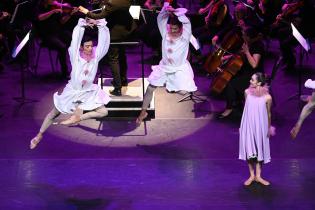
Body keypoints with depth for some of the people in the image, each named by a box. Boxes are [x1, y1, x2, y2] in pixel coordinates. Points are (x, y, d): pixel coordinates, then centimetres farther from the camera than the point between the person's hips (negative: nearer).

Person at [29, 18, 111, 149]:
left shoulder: (96, 55, -11)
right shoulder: (76, 57, -17)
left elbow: (104, 41, -20)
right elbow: (75, 38, -29)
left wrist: (99, 24, -28)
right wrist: (83, 25, -29)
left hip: (89, 92, 3)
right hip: (72, 91, -3)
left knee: (103, 112, -10)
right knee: (54, 114, 7)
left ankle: (77, 118, -1)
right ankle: (39, 135, 23)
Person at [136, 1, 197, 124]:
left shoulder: (184, 37, -15)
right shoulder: (165, 34, -5)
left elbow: (187, 22, -29)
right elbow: (160, 20, -13)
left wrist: (175, 13, -37)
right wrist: (166, 11, -29)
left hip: (180, 69, -3)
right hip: (164, 67, 3)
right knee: (150, 88, 3)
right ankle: (143, 112, 17)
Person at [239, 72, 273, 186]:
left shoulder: (267, 97, -14)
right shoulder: (247, 92, -7)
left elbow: (268, 113, -1)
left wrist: (269, 128, 7)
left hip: (260, 127, -1)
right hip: (248, 126, 2)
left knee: (260, 150, 10)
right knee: (249, 150, 6)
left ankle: (258, 176, 22)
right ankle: (252, 175, 19)